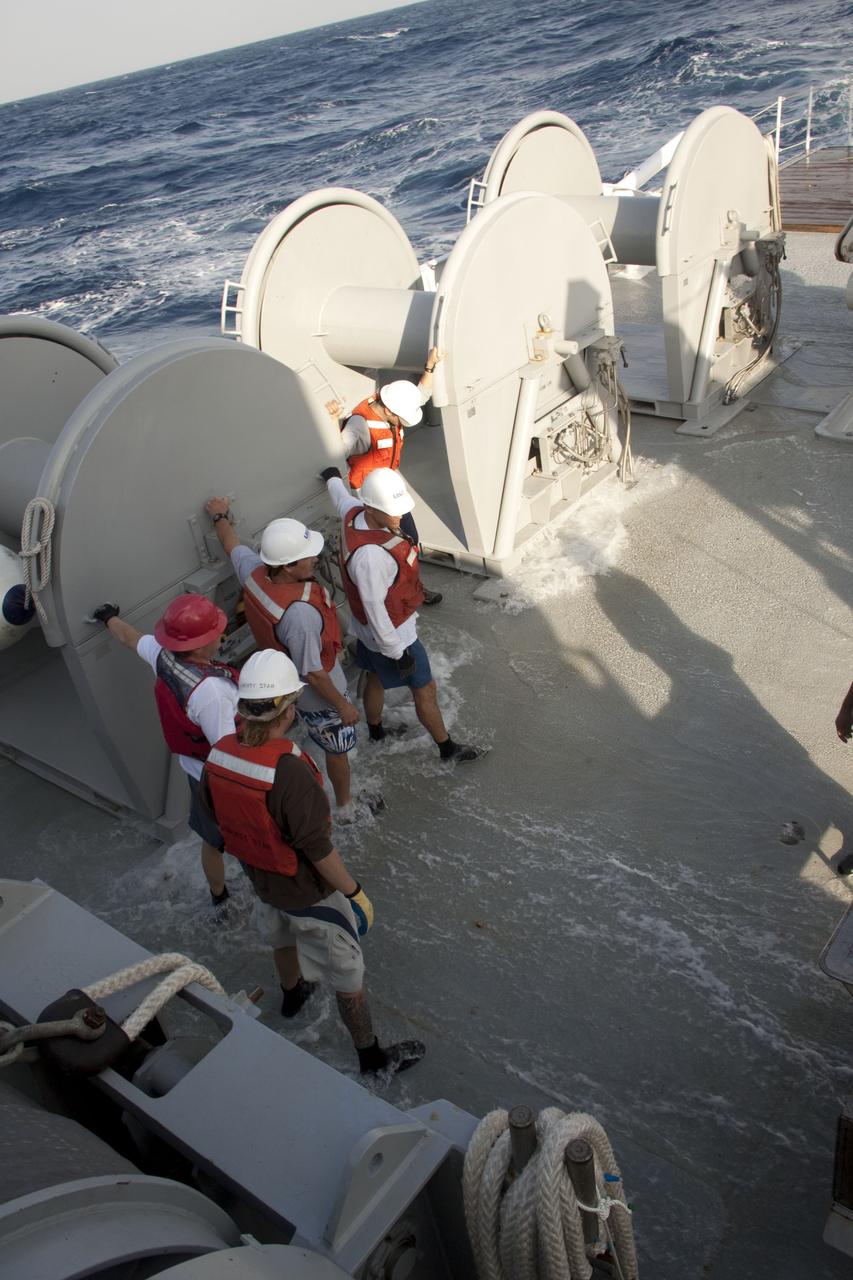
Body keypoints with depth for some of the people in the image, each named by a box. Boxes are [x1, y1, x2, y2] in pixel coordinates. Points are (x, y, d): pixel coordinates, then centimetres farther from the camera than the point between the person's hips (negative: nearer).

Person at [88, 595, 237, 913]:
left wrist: (109, 617, 28)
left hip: (195, 768, 8)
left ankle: (219, 899, 53)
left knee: (212, 841, 30)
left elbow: (129, 637, 8)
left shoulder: (162, 656, -14)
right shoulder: (210, 690, -39)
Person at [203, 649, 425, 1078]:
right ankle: (371, 1054, 36)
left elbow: (213, 815, 1)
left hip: (260, 878, 7)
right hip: (308, 891, -7)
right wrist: (356, 892, -15)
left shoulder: (219, 754, -17)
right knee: (347, 974, 15)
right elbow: (318, 849, -30)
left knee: (282, 939, 36)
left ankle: (292, 994, 65)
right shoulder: (291, 773, -39)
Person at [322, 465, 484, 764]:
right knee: (425, 690, 11)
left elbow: (341, 496, 13)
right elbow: (375, 610, -32)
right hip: (390, 634, -9)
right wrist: (398, 652, -22)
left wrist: (333, 478, 37)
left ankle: (376, 731, 54)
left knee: (376, 679, 30)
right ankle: (448, 749, 32)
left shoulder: (355, 512, -13)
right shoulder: (370, 555, -41)